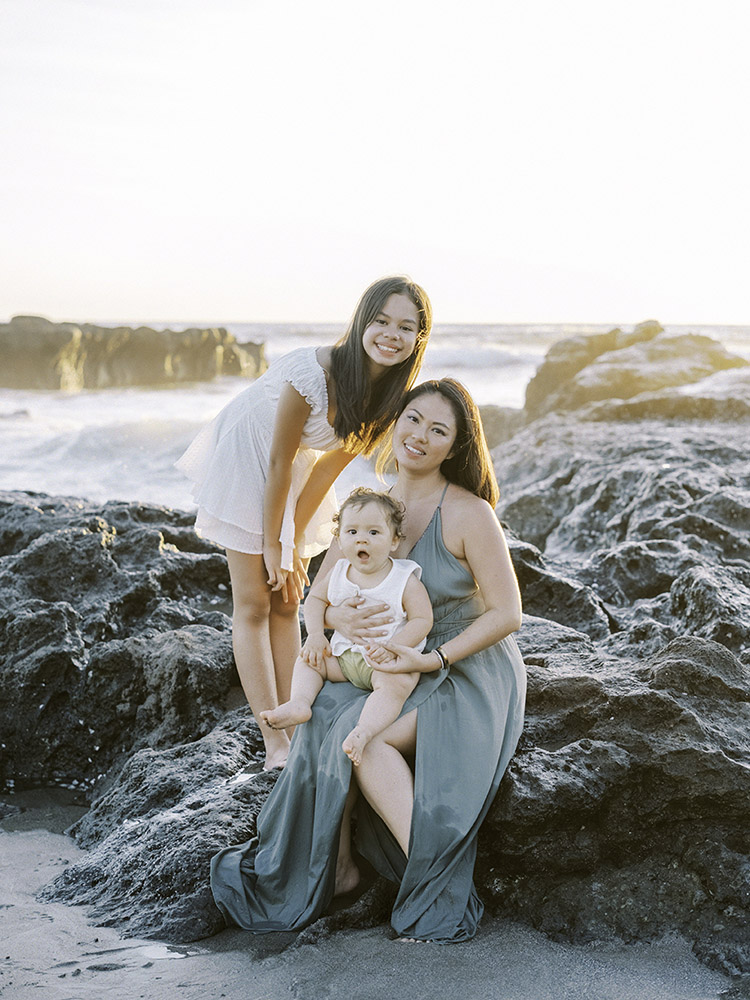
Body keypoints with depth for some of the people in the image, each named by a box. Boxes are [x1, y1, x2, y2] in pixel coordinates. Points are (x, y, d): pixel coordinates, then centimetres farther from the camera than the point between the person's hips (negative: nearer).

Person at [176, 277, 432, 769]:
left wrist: (294, 545, -7)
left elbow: (335, 461, -9)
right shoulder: (312, 372, -35)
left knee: (288, 602, 8)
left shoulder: (393, 393, -16)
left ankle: (293, 732, 12)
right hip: (247, 458, -6)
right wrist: (272, 547, -15)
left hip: (299, 469, 6)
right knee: (254, 603, -6)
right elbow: (278, 462, -25)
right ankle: (275, 743, -4)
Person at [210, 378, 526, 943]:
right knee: (329, 717, -24)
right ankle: (337, 865, -13)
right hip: (397, 668, 5)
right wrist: (339, 617, -18)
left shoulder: (469, 515, -14)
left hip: (470, 668, -5)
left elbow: (507, 613, -14)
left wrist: (432, 658, -23)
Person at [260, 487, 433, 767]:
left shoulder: (406, 580, -10)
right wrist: (316, 635, -2)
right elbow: (315, 599, 15)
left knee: (396, 683, -35)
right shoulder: (339, 574, 3)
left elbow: (422, 620, -12)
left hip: (387, 659, -6)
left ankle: (363, 732, -49)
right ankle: (299, 703, -17)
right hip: (344, 655, 6)